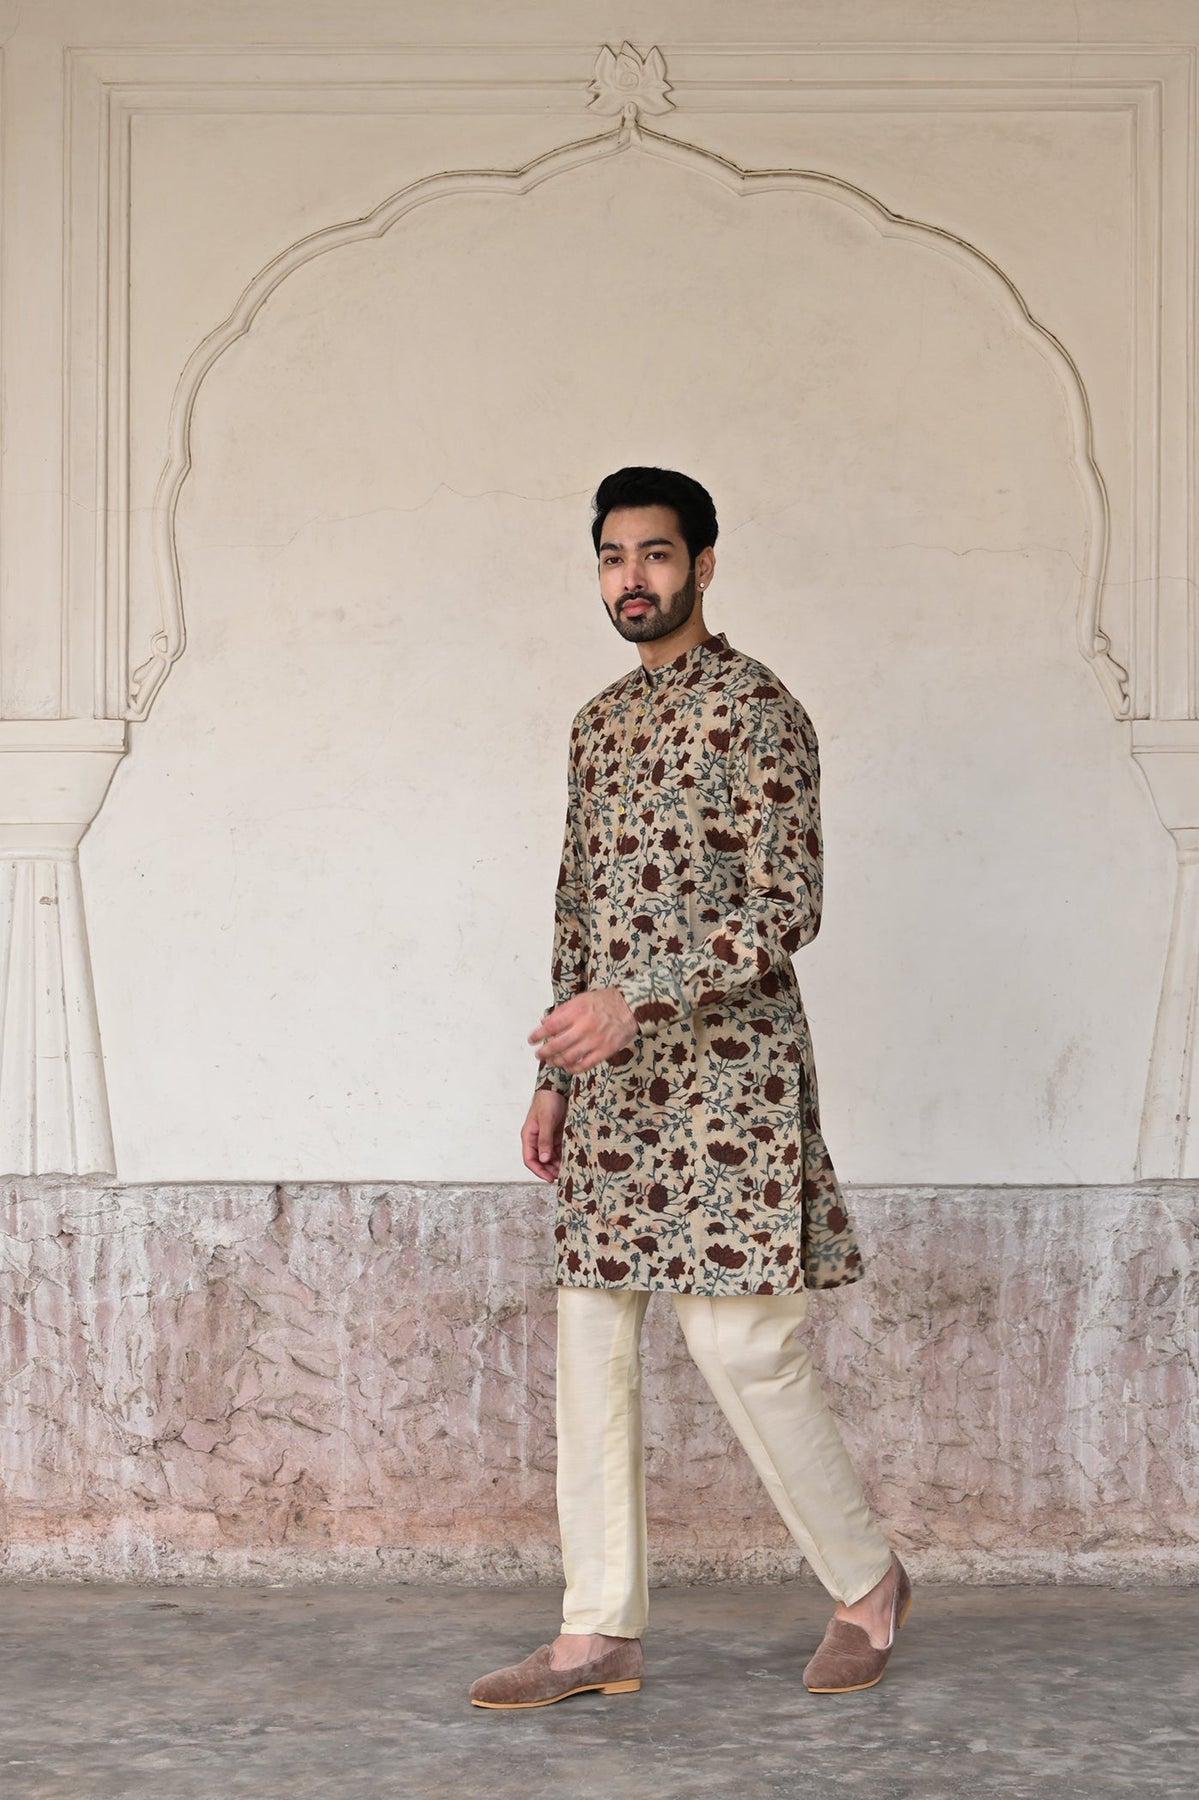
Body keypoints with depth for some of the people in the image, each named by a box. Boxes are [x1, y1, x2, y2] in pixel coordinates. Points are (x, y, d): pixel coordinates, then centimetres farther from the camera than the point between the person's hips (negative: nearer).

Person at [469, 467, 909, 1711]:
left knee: (736, 1337, -7)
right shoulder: (598, 723, 16)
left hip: (725, 1063, -7)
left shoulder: (757, 710, -6)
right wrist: (554, 1074, 16)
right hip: (612, 1076, 7)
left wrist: (636, 999, -23)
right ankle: (599, 1631, 10)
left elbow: (787, 907, -14)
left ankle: (866, 1581, 14)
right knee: (589, 1340, 4)